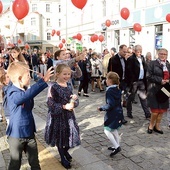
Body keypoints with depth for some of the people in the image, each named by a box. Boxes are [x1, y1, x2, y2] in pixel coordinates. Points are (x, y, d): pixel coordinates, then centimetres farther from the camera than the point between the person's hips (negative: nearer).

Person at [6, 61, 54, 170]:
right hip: (16, 135, -7)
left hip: (29, 132, 7)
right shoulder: (13, 94, -26)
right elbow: (27, 95, -46)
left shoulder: (25, 89, 0)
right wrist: (44, 80, -47)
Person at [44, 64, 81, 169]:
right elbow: (51, 103, -20)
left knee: (70, 134, 12)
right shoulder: (54, 87, -18)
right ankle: (63, 158, 31)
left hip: (69, 114, 5)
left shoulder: (69, 85, 1)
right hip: (57, 115, -5)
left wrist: (75, 99, -15)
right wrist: (64, 106, -24)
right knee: (60, 136, 10)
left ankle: (66, 151, 43)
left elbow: (74, 100, 8)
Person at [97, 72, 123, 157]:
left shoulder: (109, 91, -21)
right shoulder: (117, 89, 6)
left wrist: (101, 108, -11)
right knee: (114, 130, 20)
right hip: (118, 112, 9)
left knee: (107, 130, 0)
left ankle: (116, 147, -2)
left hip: (112, 114, -9)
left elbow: (110, 105, -24)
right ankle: (117, 146, 29)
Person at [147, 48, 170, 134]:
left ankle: (157, 126, 25)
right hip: (154, 90, -5)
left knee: (162, 109, 8)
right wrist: (160, 80, -17)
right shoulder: (152, 63, -3)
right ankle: (151, 125, 20)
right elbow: (149, 76, -9)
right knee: (155, 110, -5)